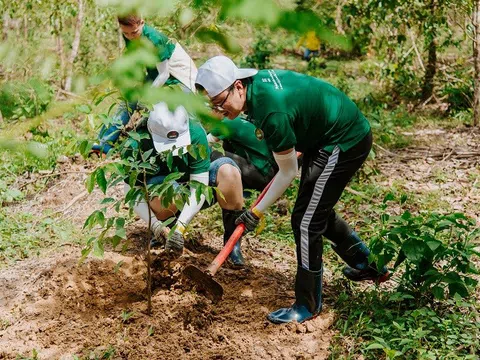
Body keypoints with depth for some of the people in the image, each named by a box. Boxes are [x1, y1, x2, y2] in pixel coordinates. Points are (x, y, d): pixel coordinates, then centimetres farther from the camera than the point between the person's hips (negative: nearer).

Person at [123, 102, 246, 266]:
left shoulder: (195, 133, -26)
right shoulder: (138, 142, -26)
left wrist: (180, 226, -36)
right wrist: (153, 223, -35)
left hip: (193, 199, 1)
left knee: (226, 168, -28)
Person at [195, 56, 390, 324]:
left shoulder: (271, 111, -32)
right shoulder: (257, 80, -5)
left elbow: (288, 173, -19)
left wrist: (257, 212, -10)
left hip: (345, 144, -10)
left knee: (306, 221, -7)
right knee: (318, 210, 22)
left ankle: (308, 305, 5)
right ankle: (367, 265, 38)